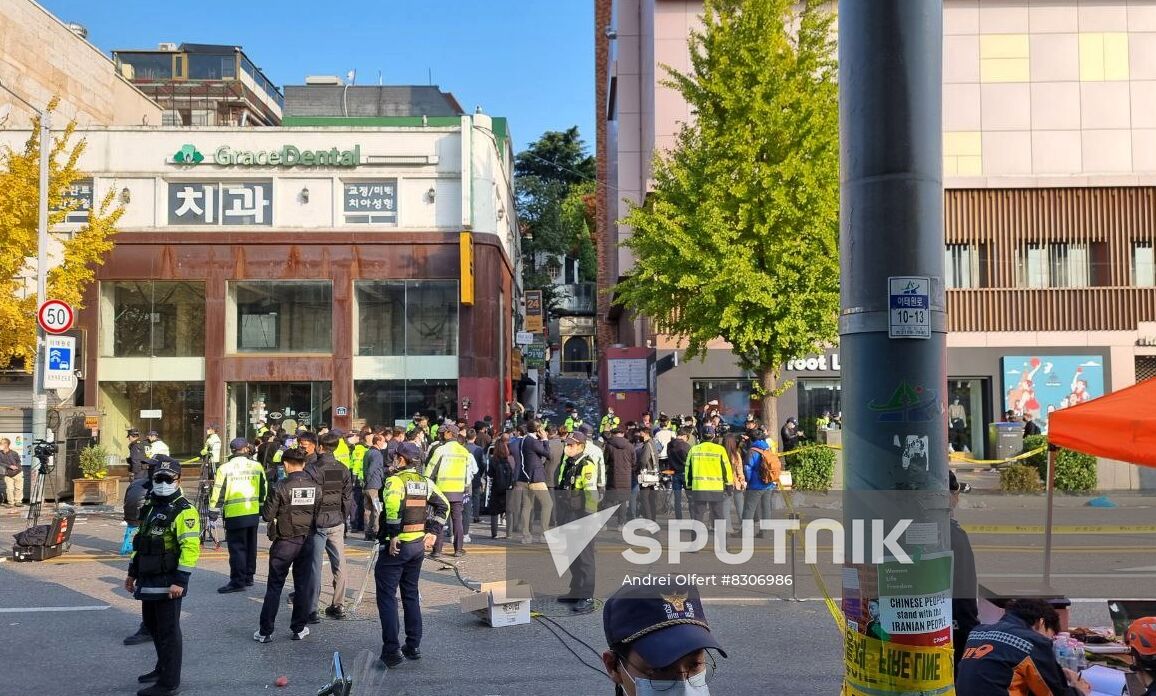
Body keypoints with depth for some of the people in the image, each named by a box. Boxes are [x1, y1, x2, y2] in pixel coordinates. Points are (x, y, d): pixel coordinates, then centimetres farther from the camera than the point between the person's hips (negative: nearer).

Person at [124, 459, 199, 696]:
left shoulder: (184, 511, -15)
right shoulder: (150, 507, 14)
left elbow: (190, 548, -21)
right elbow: (140, 542, 23)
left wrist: (180, 581, -24)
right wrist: (132, 572, 22)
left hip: (168, 583, -9)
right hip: (148, 581, 9)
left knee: (168, 631, -2)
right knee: (152, 625, 21)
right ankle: (163, 668, 39)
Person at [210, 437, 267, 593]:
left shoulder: (225, 468, -7)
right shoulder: (256, 466, 4)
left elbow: (218, 492, -7)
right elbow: (263, 490, 11)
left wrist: (213, 511, 3)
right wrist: (263, 508, 23)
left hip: (234, 515, -4)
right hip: (254, 514, 4)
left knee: (237, 547, -2)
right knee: (250, 546, 15)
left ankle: (238, 581, -3)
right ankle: (248, 577, 24)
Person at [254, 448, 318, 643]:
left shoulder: (281, 488, -15)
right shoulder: (315, 488, -4)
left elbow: (267, 516, -11)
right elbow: (318, 515, 1)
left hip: (284, 542, -3)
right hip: (306, 541, 3)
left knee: (274, 587, 6)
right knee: (302, 585, 12)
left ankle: (265, 631, 8)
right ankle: (299, 628, 18)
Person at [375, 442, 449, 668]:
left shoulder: (395, 480, -13)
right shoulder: (425, 482, 8)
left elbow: (393, 505, -31)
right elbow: (443, 505, 11)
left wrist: (393, 535, -24)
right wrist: (433, 533, 10)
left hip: (396, 545, -7)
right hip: (419, 544, 7)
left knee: (387, 596, 1)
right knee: (411, 594, 18)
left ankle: (391, 651, 0)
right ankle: (414, 646, 22)